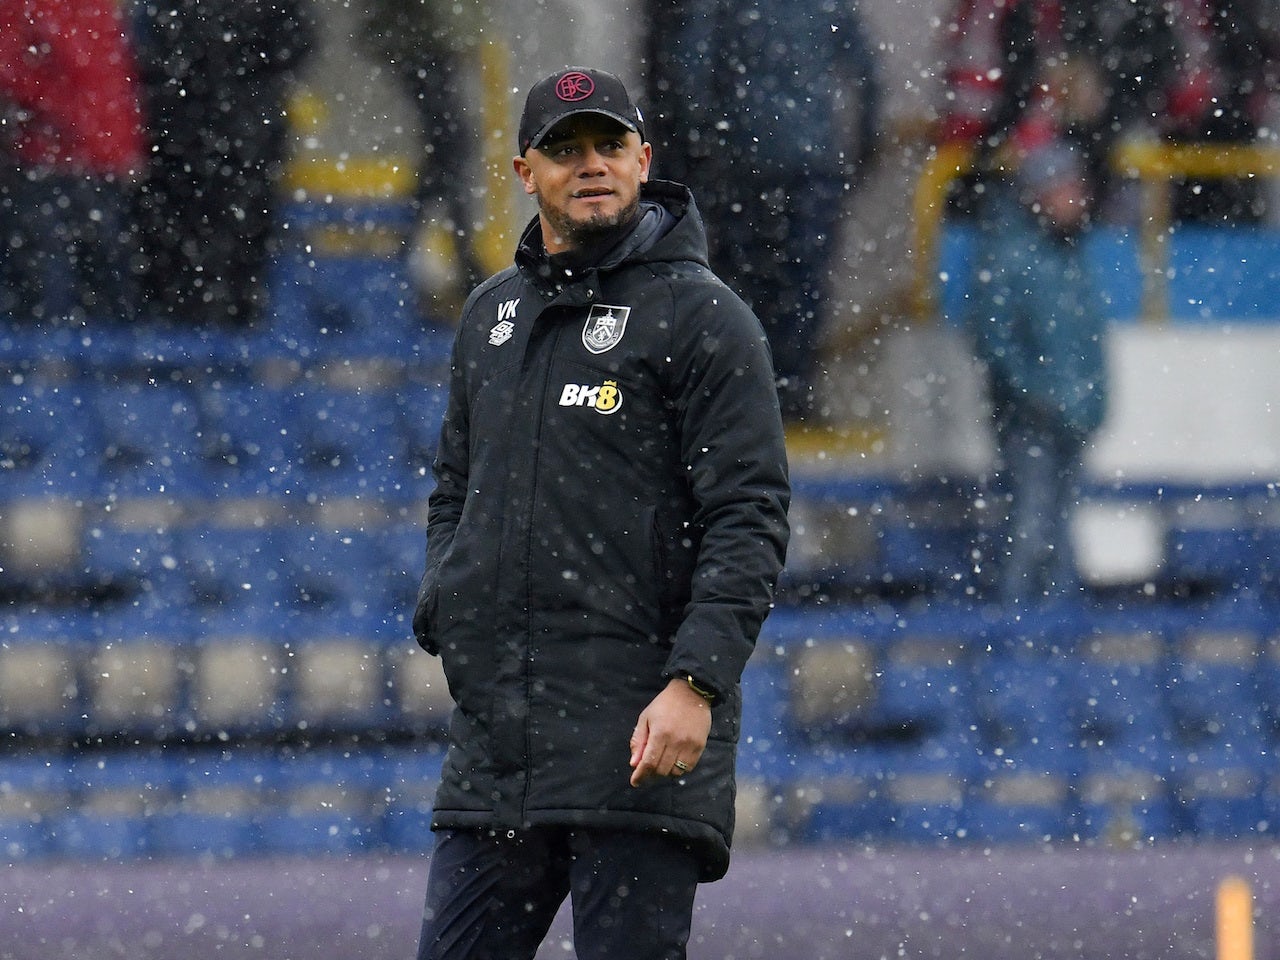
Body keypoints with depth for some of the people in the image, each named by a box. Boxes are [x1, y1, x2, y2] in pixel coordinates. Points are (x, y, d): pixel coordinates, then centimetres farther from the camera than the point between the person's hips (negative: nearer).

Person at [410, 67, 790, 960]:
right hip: (495, 735, 7)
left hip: (644, 734, -6)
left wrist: (696, 683, -20)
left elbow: (750, 518, -9)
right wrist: (444, 610, 12)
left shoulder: (702, 316, -3)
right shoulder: (491, 315, 18)